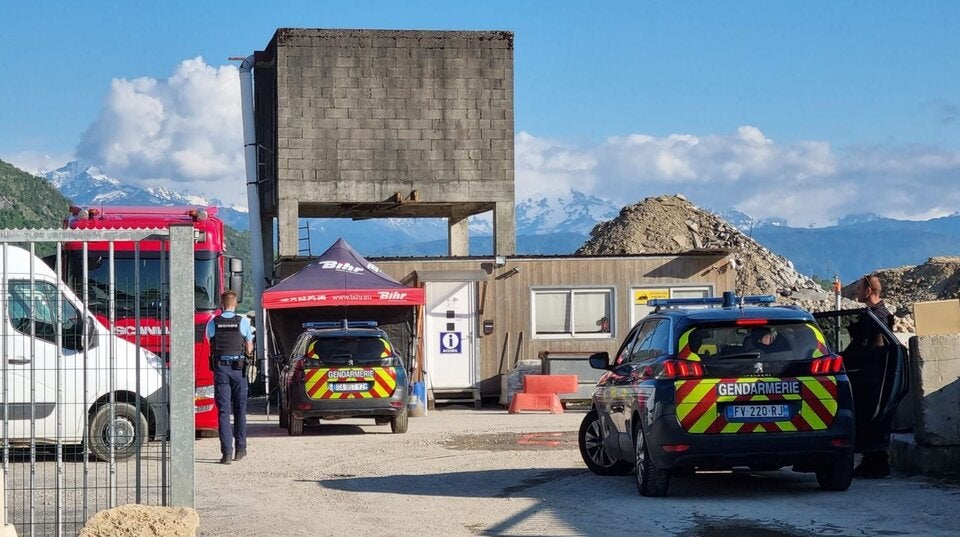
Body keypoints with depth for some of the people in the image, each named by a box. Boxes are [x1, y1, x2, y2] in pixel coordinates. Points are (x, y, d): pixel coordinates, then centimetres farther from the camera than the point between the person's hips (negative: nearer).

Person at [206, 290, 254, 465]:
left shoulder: (212, 323, 0)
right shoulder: (243, 322, -2)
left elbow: (211, 344, 7)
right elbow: (249, 349, 4)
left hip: (220, 367, 0)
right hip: (239, 368, 0)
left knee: (223, 411, 0)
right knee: (240, 409, 13)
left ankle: (227, 452, -8)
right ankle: (240, 449, 18)